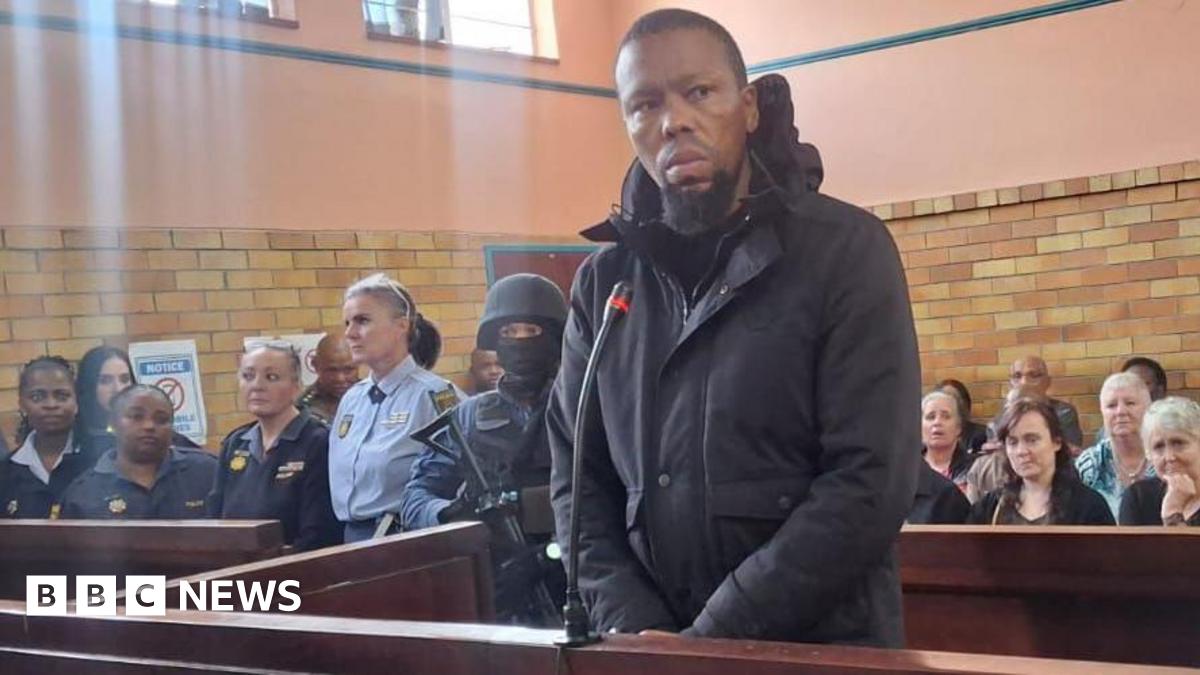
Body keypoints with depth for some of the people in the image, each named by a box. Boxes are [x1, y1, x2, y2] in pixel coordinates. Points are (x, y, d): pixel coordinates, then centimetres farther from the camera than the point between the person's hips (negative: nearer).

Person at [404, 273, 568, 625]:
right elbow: (417, 496, 9)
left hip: (568, 603, -2)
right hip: (487, 601, 2)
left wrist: (547, 557, -22)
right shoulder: (468, 417, 15)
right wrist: (449, 514, -12)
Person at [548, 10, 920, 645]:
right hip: (653, 649, 3)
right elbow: (577, 478, 4)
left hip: (825, 646, -3)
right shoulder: (603, 282, 5)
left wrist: (708, 642, -17)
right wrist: (636, 633, -11)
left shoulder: (845, 249, -7)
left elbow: (871, 484, -15)